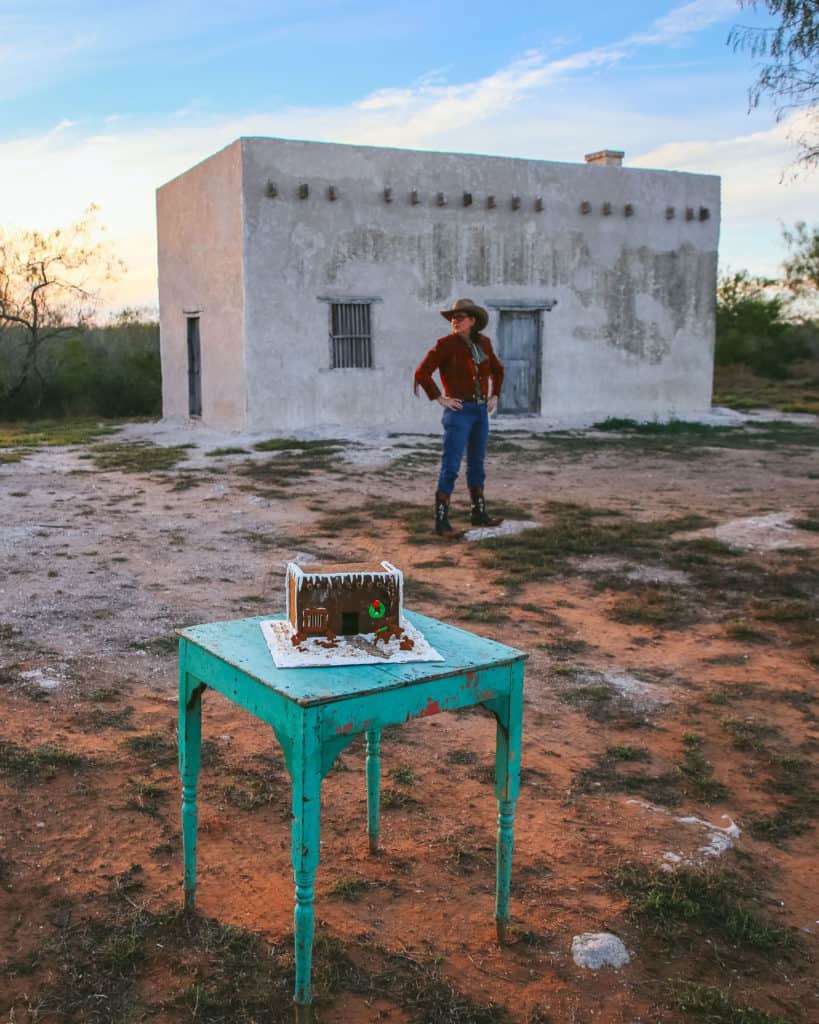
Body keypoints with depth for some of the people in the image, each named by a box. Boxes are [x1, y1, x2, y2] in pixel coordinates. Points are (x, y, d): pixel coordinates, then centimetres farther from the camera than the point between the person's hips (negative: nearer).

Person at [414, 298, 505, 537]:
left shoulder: (483, 342, 7)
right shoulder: (445, 344, -9)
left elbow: (497, 370, 23)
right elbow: (422, 373, -13)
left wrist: (494, 396, 14)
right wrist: (440, 399, -13)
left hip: (481, 412, 6)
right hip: (458, 412, -6)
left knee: (477, 464, 16)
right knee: (451, 466, -9)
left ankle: (479, 513, 27)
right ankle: (441, 522, -6)